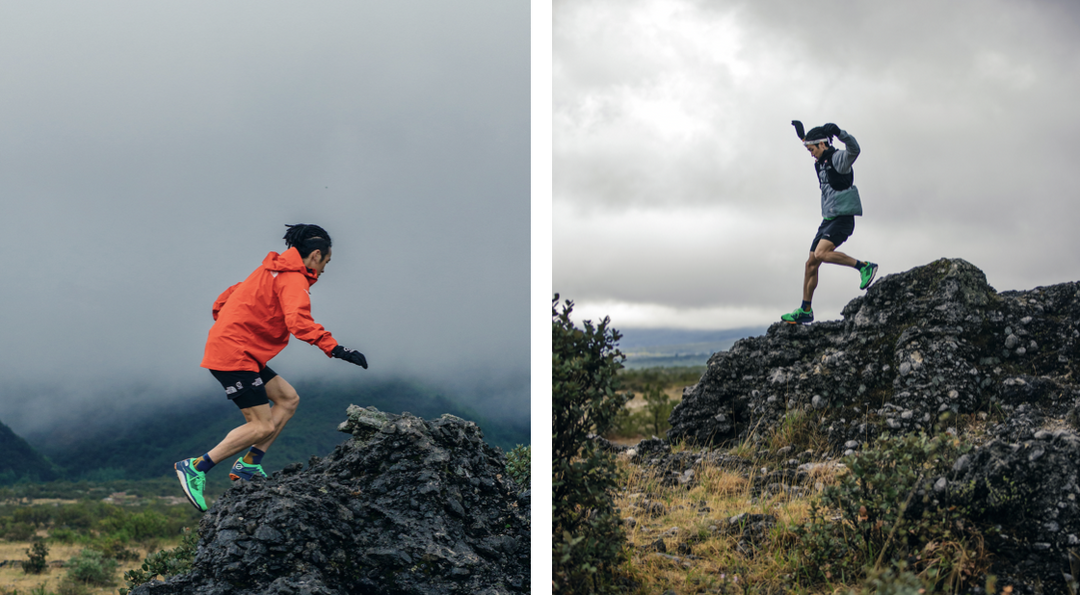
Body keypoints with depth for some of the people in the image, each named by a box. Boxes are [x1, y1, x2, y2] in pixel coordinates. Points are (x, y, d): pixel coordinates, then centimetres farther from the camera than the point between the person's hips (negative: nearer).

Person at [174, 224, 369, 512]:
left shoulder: (273, 271, 19)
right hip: (235, 355, -10)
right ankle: (196, 467, -7)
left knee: (288, 399, 9)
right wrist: (334, 349, -34)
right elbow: (298, 320, -30)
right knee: (263, 425, -10)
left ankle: (248, 466, 5)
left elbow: (227, 298, 25)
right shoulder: (293, 278, -12)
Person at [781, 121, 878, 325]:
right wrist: (802, 135, 38)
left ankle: (864, 266, -17)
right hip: (828, 220, 9)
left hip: (842, 219, -9)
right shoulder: (821, 162, 16)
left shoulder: (838, 158, -10)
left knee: (821, 254, -28)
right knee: (811, 264, 8)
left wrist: (838, 132, -43)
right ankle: (805, 310, 16)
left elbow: (854, 149, -34)